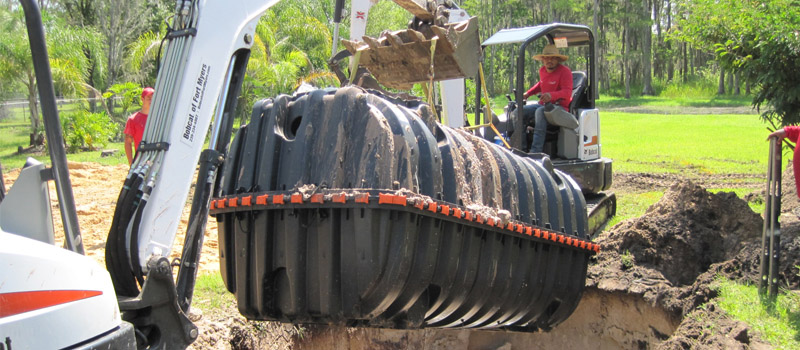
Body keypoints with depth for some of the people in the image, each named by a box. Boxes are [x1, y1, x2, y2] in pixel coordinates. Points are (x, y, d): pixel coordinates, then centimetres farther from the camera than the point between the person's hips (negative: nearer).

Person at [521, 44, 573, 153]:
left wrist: (552, 95, -40)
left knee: (540, 111, -38)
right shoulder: (542, 70, 13)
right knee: (521, 111, -16)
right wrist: (528, 93, 21)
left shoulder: (565, 71, -9)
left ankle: (536, 151, -44)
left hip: (560, 106, -8)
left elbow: (567, 92, -22)